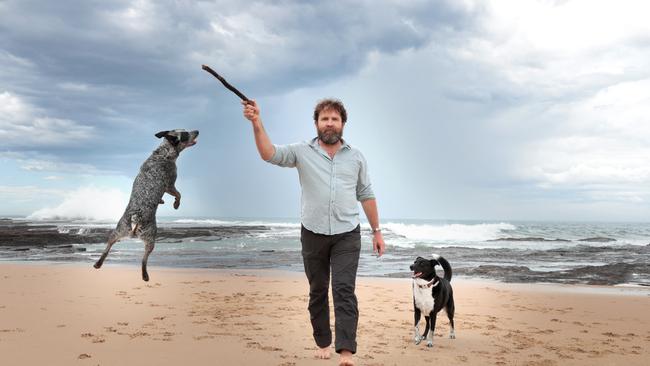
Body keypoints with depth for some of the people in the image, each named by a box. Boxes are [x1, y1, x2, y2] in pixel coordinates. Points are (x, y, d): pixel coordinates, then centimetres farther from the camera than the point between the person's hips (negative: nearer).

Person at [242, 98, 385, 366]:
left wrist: (376, 231, 9)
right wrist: (257, 124, -31)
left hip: (347, 235, 0)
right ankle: (323, 343, 26)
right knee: (318, 291, 11)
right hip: (313, 234, 0)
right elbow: (270, 154, -15)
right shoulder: (302, 152, 0)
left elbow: (366, 195, 11)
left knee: (344, 290, -9)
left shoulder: (356, 157, 6)